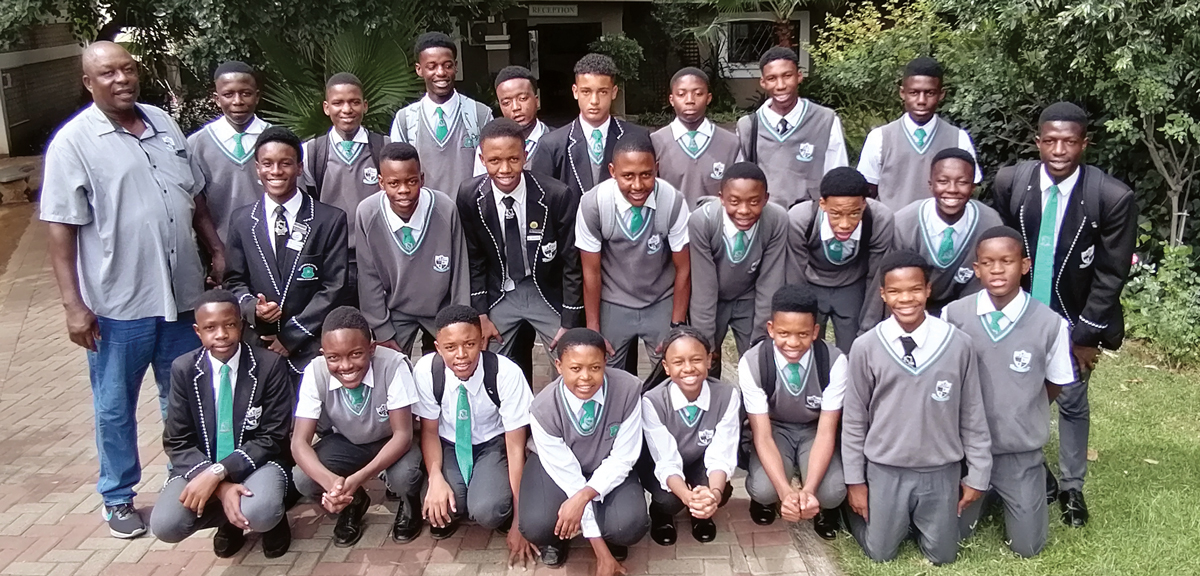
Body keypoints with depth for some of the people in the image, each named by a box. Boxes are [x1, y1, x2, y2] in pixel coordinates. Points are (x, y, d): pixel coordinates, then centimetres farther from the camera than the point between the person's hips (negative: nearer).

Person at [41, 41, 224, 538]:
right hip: (117, 305, -4)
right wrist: (74, 305, -15)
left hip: (182, 294, 5)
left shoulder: (163, 123, 7)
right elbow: (60, 230, -11)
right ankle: (118, 496, 29)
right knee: (115, 406, 11)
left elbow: (195, 198, 16)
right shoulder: (73, 142, -10)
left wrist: (217, 250, 11)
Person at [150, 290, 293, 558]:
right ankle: (229, 518, 7)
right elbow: (177, 442, -5)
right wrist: (221, 486, -22)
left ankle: (271, 515, 5)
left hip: (255, 462, -2)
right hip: (199, 465, 3)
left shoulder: (270, 364, -12)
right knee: (165, 525, -26)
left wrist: (217, 472, -24)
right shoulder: (183, 368, -5)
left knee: (260, 515, -35)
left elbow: (272, 437, -10)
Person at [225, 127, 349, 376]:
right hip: (259, 345, 2)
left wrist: (291, 336, -8)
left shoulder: (331, 220, -3)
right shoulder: (241, 220, 8)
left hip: (312, 348, -2)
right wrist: (251, 307, -11)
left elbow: (333, 287, -5)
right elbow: (235, 280, 11)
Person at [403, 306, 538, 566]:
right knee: (437, 505, -28)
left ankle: (505, 514, 7)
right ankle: (452, 513, 9)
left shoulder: (506, 373, -28)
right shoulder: (426, 370, -21)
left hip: (493, 445, -2)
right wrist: (436, 478, -27)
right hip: (449, 445, 2)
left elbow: (515, 446, -21)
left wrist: (519, 521, -20)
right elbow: (429, 430, -6)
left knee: (488, 510, -30)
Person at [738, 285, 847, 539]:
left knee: (832, 492, -28)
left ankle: (825, 508, 10)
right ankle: (764, 499, 9)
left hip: (814, 431, 1)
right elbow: (762, 435, -24)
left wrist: (808, 490, -36)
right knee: (763, 489, -30)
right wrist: (786, 491, -38)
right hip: (773, 430, 0)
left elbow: (826, 432, -22)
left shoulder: (834, 362, -24)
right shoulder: (751, 364, -25)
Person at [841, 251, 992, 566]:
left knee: (942, 556, 15)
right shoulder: (866, 347, -14)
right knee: (880, 553, 12)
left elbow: (972, 415, -2)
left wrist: (978, 475, 3)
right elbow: (854, 419, -3)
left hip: (941, 471, 1)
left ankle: (915, 517, 43)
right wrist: (854, 479, 0)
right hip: (885, 470, 0)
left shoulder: (959, 344, -14)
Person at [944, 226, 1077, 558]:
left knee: (1026, 546, 9)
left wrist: (1023, 418, 2)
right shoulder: (953, 315, -14)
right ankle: (988, 491, 38)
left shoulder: (1051, 324, -18)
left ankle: (1036, 479, 36)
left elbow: (1055, 384, 1)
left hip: (1021, 450, -1)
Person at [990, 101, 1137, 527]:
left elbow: (1111, 274, -11)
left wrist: (1086, 335, -10)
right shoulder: (1010, 182, -10)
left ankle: (1072, 487, 27)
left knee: (1072, 403, 8)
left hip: (1074, 320, -2)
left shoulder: (1113, 198, -17)